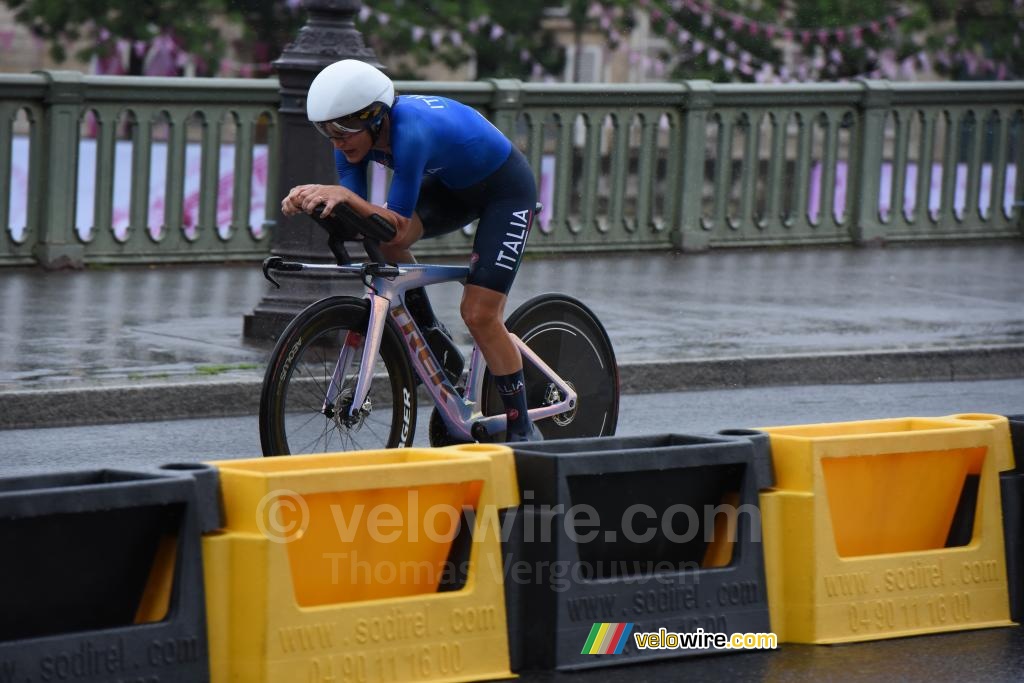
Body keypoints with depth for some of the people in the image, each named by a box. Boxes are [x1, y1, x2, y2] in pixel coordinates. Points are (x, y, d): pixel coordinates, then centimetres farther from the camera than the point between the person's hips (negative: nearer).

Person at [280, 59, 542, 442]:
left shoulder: (412, 132, -38)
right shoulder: (356, 132, -17)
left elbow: (400, 226, -38)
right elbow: (359, 219, -18)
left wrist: (344, 195, -49)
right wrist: (312, 199, -37)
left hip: (506, 189, -7)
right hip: (451, 185, 7)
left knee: (480, 314, -14)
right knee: (381, 241, -19)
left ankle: (523, 430, 0)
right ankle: (437, 346, 1)